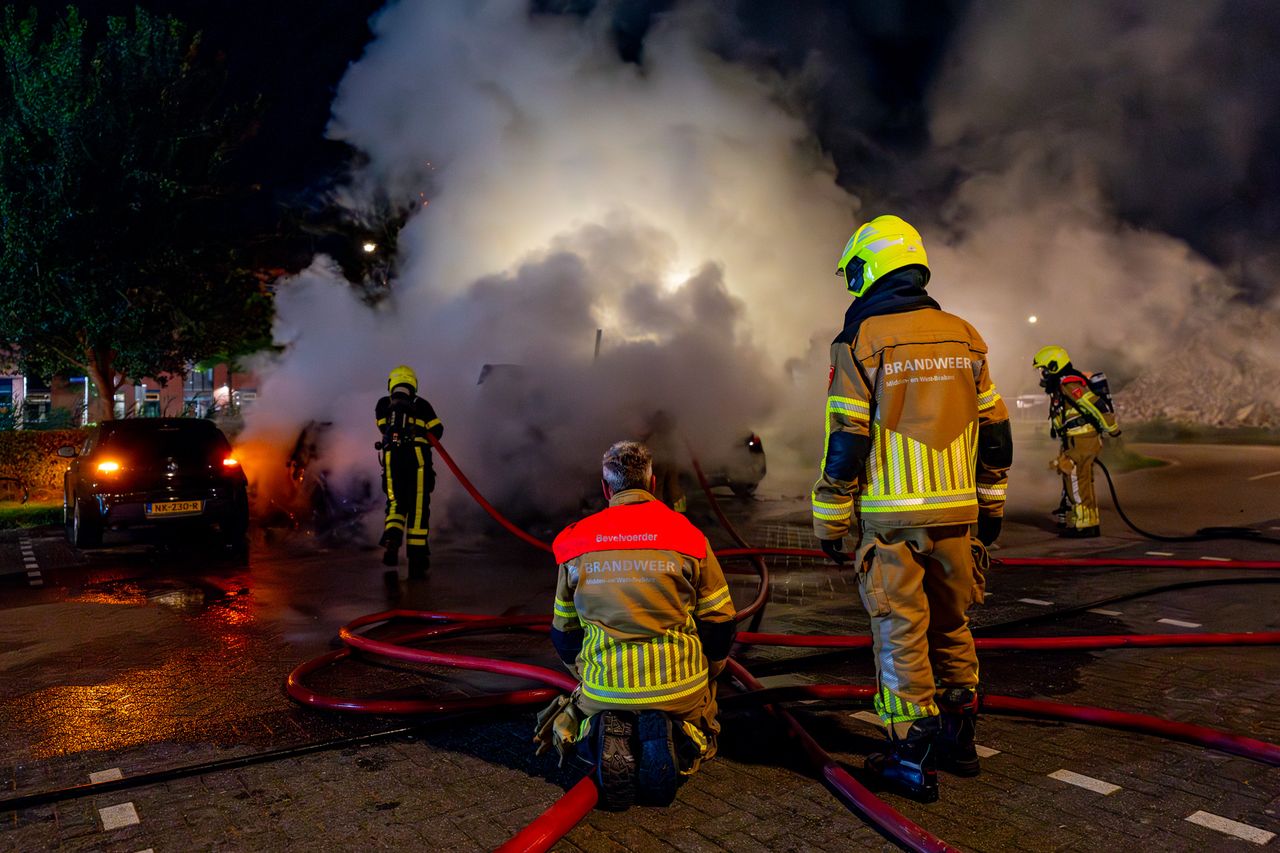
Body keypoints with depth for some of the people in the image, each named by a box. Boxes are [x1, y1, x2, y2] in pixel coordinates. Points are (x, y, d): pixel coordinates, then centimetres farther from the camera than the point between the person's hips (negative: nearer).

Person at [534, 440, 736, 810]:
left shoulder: (576, 541, 4)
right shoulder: (688, 535, -1)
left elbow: (564, 633, 13)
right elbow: (719, 623, 5)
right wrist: (703, 680, 23)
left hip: (603, 688, 1)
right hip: (680, 687, -1)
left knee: (574, 730, 33)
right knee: (697, 733, 32)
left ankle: (606, 738, -4)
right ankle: (673, 738, -5)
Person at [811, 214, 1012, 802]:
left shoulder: (861, 341, -10)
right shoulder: (964, 336, 8)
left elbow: (846, 442, -12)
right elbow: (994, 431, 11)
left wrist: (830, 521, -4)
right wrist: (991, 504, 20)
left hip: (891, 517, -5)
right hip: (956, 512, 6)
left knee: (900, 633, 3)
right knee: (951, 625, 18)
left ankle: (912, 758, 10)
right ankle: (959, 740, 30)